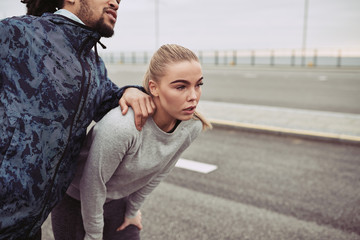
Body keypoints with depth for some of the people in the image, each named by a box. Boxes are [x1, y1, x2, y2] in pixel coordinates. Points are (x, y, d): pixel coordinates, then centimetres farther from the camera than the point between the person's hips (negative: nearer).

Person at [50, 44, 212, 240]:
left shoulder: (191, 127, -18)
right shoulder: (121, 126, -37)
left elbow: (159, 172, -3)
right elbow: (92, 184, -23)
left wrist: (132, 210, 8)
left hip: (118, 199, 5)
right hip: (74, 197, -4)